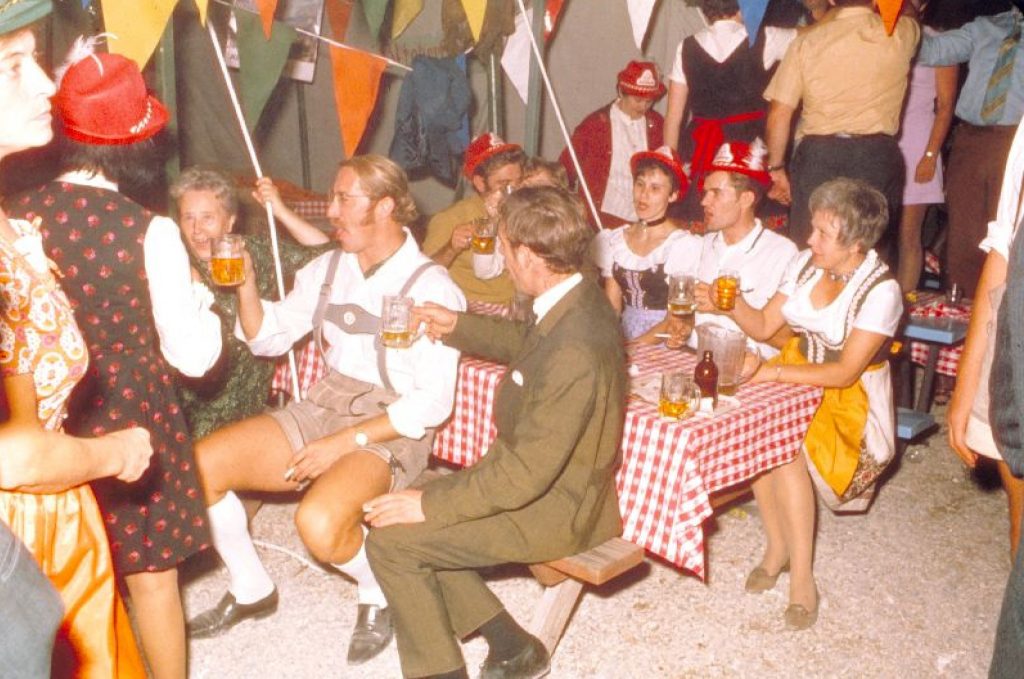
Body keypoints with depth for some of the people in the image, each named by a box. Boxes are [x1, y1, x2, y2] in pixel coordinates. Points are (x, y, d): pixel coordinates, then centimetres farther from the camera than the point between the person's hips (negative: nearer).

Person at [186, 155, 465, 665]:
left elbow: (433, 402, -15)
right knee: (198, 465, -9)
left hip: (389, 430, -7)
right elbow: (269, 339, 17)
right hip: (320, 408, 7)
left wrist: (344, 443, -20)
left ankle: (378, 595, 2)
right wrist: (247, 286, -2)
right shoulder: (328, 268, 10)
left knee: (319, 523, -34)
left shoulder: (430, 287, -10)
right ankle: (250, 591, 15)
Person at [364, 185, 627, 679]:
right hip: (544, 477, 10)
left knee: (390, 539, -9)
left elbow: (526, 473, -28)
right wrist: (459, 327, 12)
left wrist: (429, 504, -19)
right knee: (408, 512, 12)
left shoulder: (572, 352, -32)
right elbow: (526, 344, 21)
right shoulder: (576, 300, -3)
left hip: (554, 509, -10)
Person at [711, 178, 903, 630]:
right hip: (797, 377, 6)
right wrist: (732, 304, -14)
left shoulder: (881, 290, -18)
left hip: (851, 398, -5)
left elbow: (845, 372, -21)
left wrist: (775, 372, -25)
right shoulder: (805, 264, 0)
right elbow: (764, 326, 4)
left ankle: (801, 576, -16)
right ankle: (777, 546, -7)